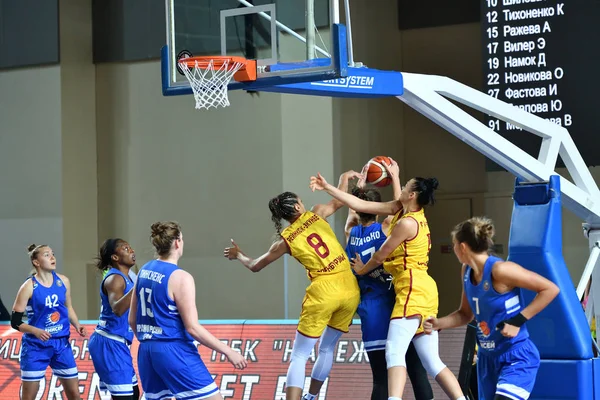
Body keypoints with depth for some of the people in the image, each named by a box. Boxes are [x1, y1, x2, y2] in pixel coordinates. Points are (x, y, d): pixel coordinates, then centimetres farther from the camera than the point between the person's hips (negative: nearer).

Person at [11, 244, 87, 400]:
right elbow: (15, 322, -11)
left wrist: (77, 325, 0)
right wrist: (35, 331, -27)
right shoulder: (29, 287, -13)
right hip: (35, 346, -4)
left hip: (61, 344, 5)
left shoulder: (63, 281, 2)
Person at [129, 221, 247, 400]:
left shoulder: (144, 271, 9)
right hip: (174, 351, -8)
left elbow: (132, 320, 14)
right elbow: (192, 328, -16)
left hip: (146, 352, 8)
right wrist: (228, 351, -12)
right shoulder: (180, 277, -13)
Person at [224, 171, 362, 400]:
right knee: (327, 349, 22)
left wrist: (238, 255, 35)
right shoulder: (316, 214, 4)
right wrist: (345, 178, 38)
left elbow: (255, 266, 16)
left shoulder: (285, 240, 2)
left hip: (323, 293, -4)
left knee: (299, 357, 1)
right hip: (350, 290, 4)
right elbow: (338, 202, 23)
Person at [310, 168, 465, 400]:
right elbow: (360, 206, 15)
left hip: (413, 290, -10)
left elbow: (380, 255, -3)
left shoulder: (407, 223, -13)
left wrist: (362, 270, 18)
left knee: (394, 352, -20)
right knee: (432, 362, 7)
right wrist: (327, 188, 16)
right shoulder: (402, 209, 13)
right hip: (423, 291, 10)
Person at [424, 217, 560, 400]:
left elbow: (550, 289, -19)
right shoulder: (466, 272, 4)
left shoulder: (500, 269, -21)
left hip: (517, 359, -8)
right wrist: (438, 323, 0)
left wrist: (518, 320, -21)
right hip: (487, 357, 9)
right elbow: (465, 314, 18)